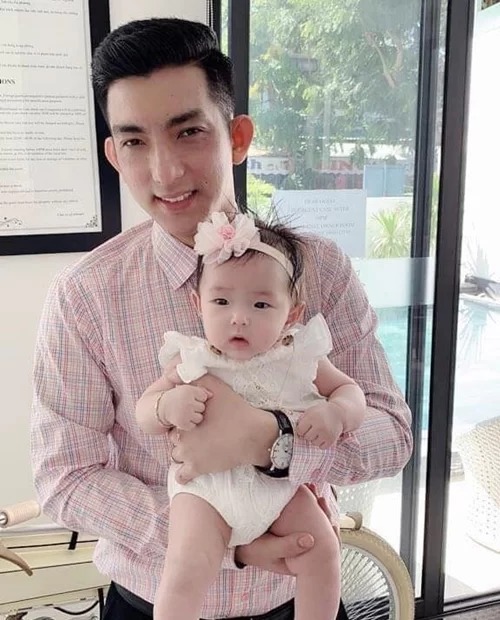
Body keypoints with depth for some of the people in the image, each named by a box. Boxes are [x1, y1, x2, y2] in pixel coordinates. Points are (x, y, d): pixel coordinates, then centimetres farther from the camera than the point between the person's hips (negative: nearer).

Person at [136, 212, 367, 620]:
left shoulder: (302, 357, -2)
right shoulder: (193, 361, -4)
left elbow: (349, 391, 6)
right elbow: (145, 412, 1)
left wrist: (336, 412, -18)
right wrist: (169, 405, -23)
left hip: (282, 483, 2)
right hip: (208, 484, -2)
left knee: (323, 551, -8)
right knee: (186, 572, -19)